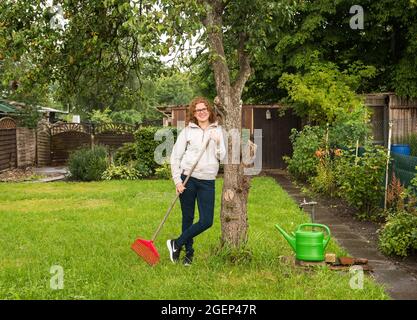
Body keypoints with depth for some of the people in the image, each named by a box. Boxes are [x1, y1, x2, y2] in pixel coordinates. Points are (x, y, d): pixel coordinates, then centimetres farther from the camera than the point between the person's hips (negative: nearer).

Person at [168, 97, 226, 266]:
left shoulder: (218, 131, 7)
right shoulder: (187, 131, 3)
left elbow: (223, 157, 3)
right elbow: (175, 157, 3)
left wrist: (217, 143, -14)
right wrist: (177, 180, -5)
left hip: (207, 182, 2)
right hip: (188, 179, -1)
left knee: (207, 221, -3)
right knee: (188, 218, 7)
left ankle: (176, 244, 13)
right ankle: (189, 252, 24)